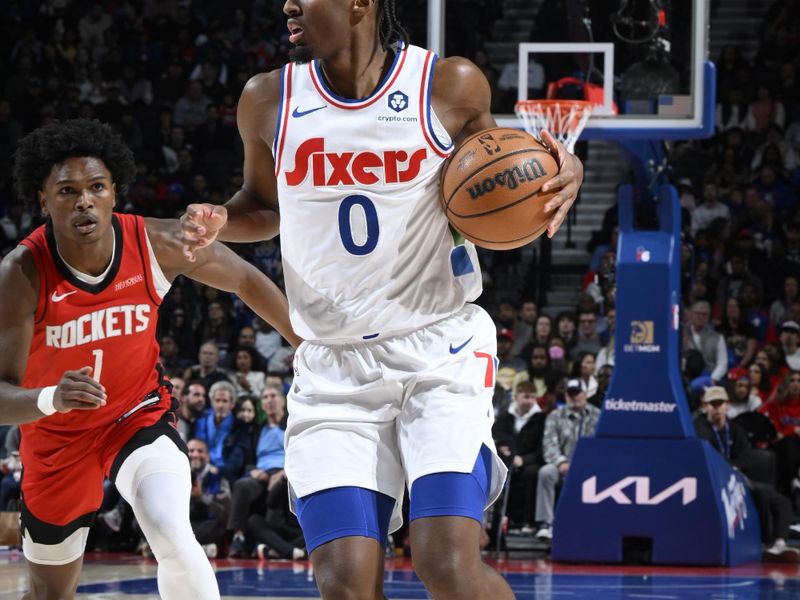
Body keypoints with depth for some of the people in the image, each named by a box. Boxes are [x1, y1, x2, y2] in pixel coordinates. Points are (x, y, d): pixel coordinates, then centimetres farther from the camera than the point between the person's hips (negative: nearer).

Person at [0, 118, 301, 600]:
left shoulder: (159, 245, -22)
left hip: (140, 414, 0)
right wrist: (50, 398, -52)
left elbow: (246, 280, -2)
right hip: (57, 434, 0)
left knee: (174, 538, -28)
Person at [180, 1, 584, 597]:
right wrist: (219, 222, -4)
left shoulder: (451, 86, -5)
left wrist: (561, 174, -11)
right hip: (334, 369, 3)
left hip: (440, 348, -2)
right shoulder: (269, 101, 2)